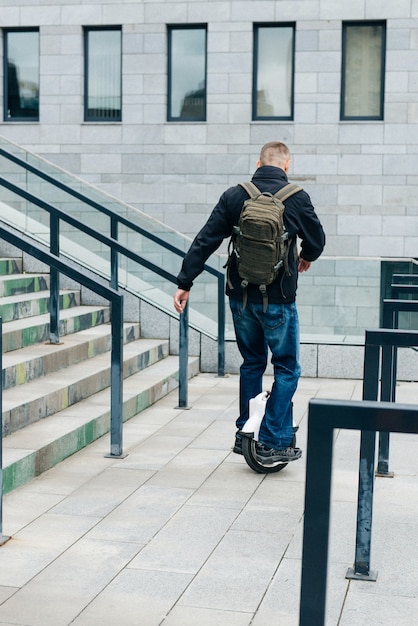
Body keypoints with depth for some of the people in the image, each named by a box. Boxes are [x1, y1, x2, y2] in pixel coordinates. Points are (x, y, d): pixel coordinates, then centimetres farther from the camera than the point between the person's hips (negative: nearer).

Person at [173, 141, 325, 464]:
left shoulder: (234, 196, -2)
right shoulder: (296, 198, -8)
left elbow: (205, 241, -4)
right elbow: (317, 239, 6)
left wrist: (184, 283, 2)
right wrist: (306, 257, 29)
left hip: (241, 298, 4)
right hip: (278, 300, -3)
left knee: (251, 363, 19)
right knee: (286, 368, 9)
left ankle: (245, 434, 23)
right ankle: (274, 442, 5)